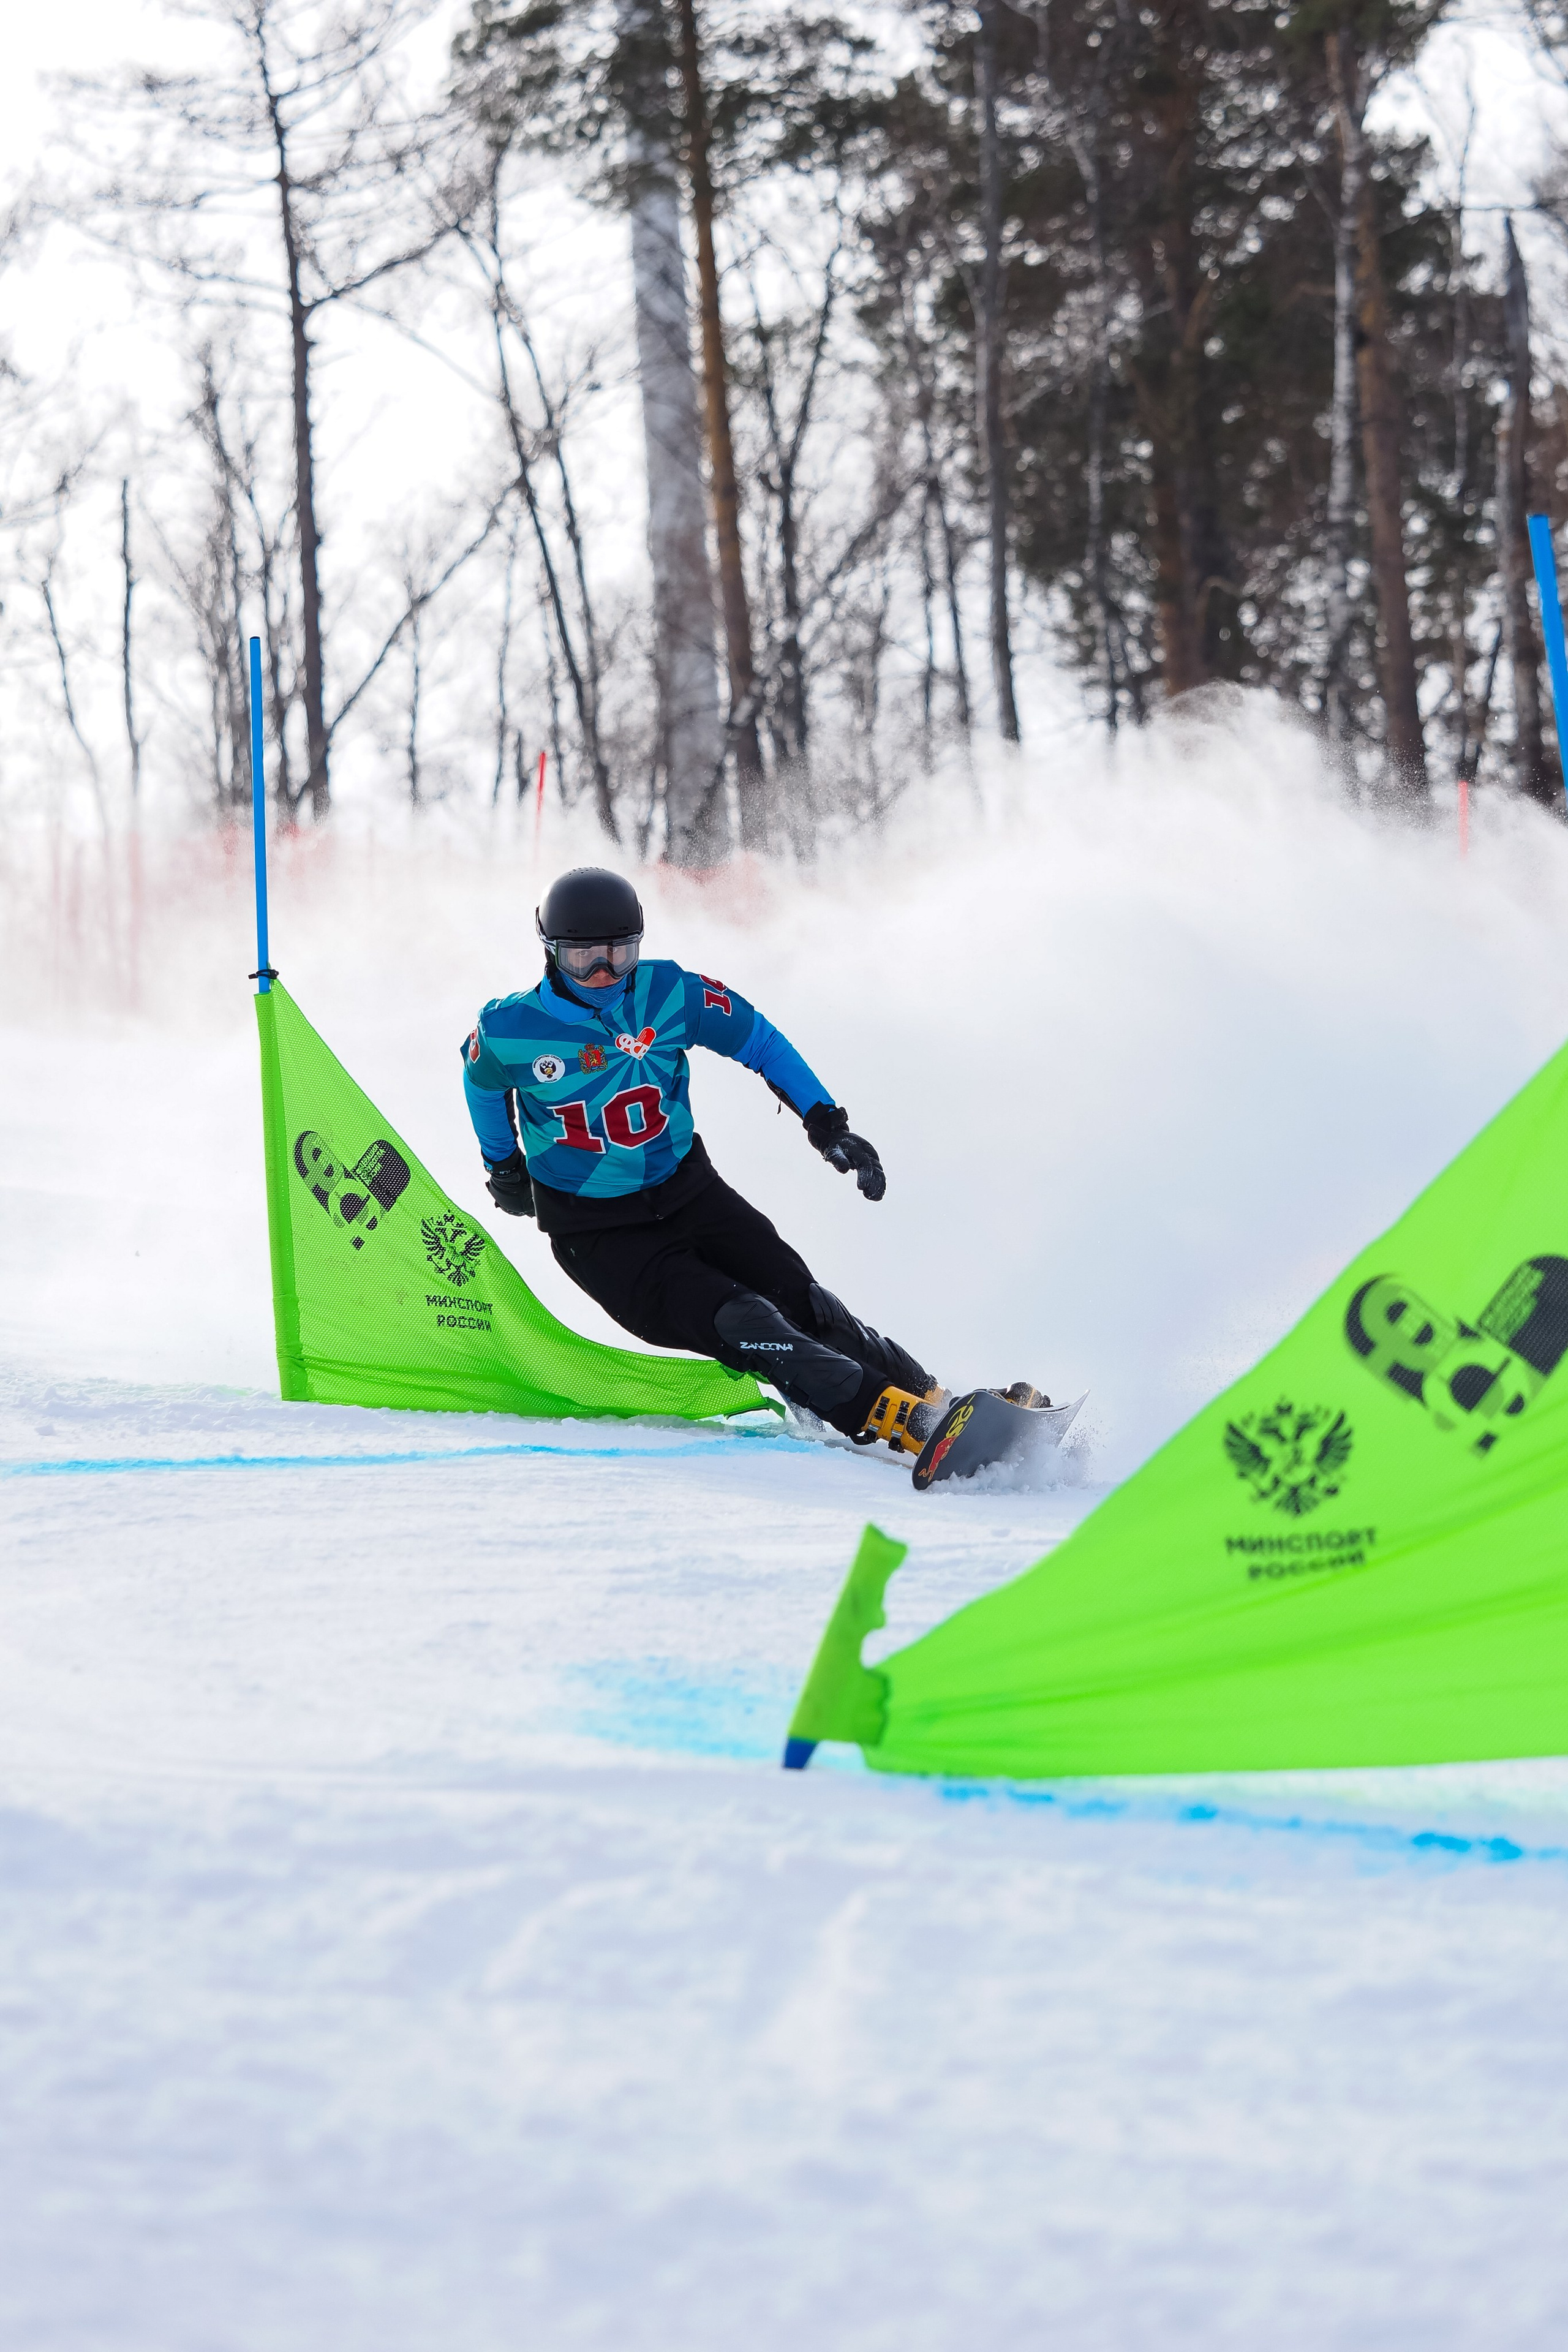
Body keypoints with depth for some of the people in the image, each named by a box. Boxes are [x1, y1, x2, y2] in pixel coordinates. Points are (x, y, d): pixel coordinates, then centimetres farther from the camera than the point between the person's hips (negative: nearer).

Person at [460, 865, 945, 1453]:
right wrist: (503, 1164, 25)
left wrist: (826, 1123, -1)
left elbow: (761, 1042, 6)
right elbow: (482, 1080, 12)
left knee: (804, 1307, -12)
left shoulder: (671, 995, -8)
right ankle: (903, 1422, -31)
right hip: (599, 1235, -4)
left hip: (688, 1195, 4)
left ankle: (932, 1398, -3)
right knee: (739, 1326, -23)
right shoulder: (510, 1031, -12)